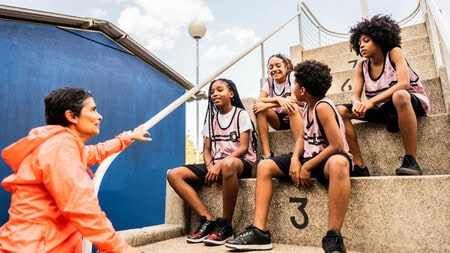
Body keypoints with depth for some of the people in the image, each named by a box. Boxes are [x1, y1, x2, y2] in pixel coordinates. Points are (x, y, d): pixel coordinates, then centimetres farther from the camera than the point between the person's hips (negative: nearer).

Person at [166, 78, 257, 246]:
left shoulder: (241, 114, 3)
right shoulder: (212, 118, 17)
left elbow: (243, 147, -8)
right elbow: (207, 149, 12)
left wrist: (220, 164, -21)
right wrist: (210, 166, -10)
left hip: (240, 162, -5)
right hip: (216, 165, 6)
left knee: (228, 164, -44)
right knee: (174, 175, -14)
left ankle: (225, 224, -26)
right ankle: (208, 220, -18)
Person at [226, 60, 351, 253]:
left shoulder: (322, 107, -20)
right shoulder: (307, 107, 6)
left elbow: (337, 146, -24)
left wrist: (307, 167, -18)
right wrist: (295, 159, -11)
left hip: (327, 159, -9)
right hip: (309, 159, 9)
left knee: (339, 163, -44)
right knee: (265, 166, 0)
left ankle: (333, 237, -36)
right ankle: (259, 231, -9)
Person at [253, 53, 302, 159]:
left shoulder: (292, 76, -9)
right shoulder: (269, 82, 2)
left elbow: (294, 98, -26)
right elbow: (259, 101, -15)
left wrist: (266, 105, -31)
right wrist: (278, 99, -34)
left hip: (296, 116, -3)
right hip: (279, 120, 4)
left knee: (292, 106, -36)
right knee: (259, 109, -23)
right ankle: (266, 154, -25)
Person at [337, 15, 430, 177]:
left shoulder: (394, 52, -9)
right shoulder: (361, 66, 3)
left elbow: (404, 84, -24)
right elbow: (355, 95, -4)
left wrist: (371, 101, -34)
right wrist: (357, 103, -29)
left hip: (412, 101, -5)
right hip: (384, 109, 5)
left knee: (399, 95, -41)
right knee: (341, 111, -15)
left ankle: (411, 161, -32)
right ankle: (360, 166, -19)